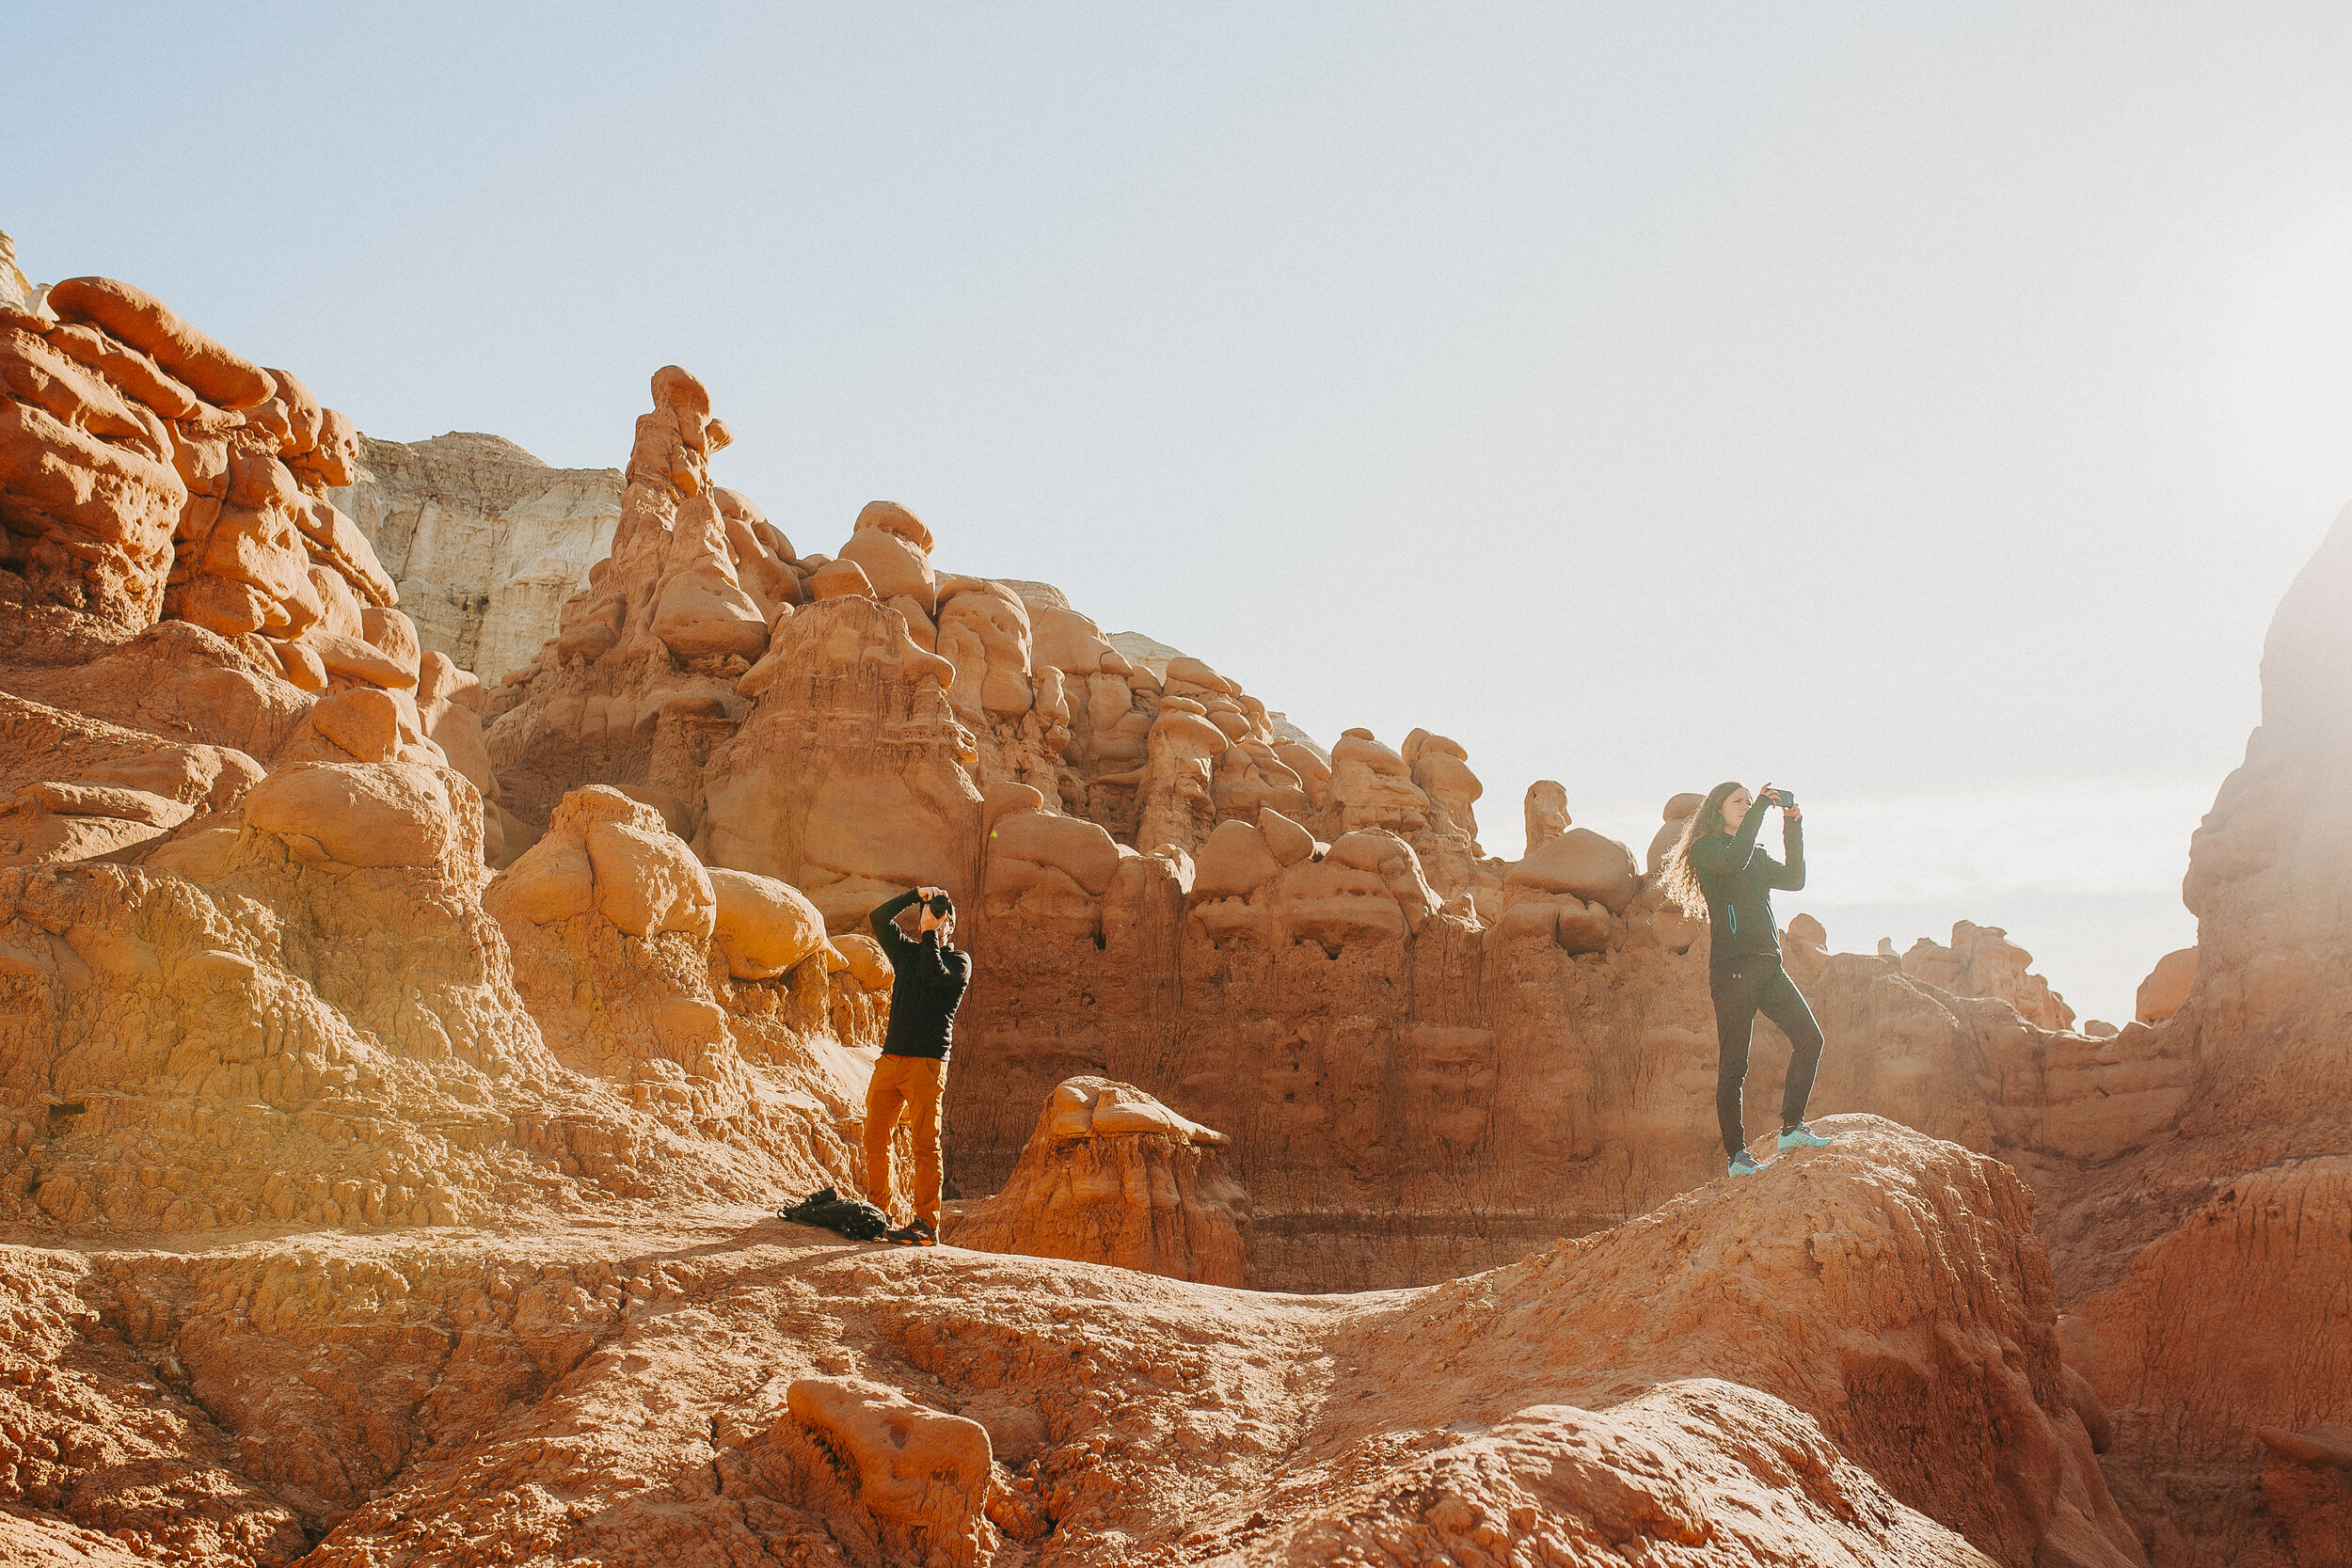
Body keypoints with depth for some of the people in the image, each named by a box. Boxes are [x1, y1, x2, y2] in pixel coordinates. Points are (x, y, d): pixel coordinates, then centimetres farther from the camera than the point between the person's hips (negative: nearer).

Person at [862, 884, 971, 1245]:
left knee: (925, 1144, -8)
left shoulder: (959, 961, 6)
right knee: (875, 1140, 4)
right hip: (890, 1058, 5)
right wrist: (916, 895, 6)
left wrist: (931, 935, -3)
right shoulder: (906, 951, 20)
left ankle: (926, 1224, -7)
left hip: (927, 1062, -5)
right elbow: (879, 918, 11)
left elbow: (933, 974, -14)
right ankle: (876, 1213, 16)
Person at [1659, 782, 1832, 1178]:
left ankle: (1791, 1128, 3)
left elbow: (1794, 879, 11)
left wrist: (1793, 828, 6)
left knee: (1809, 1037, -6)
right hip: (1732, 967, -7)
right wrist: (1760, 808, -15)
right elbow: (1733, 862, -20)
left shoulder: (1758, 856, 24)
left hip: (1767, 965, 7)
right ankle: (1737, 1155, -2)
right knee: (1733, 1065, -5)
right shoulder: (1705, 848, 1)